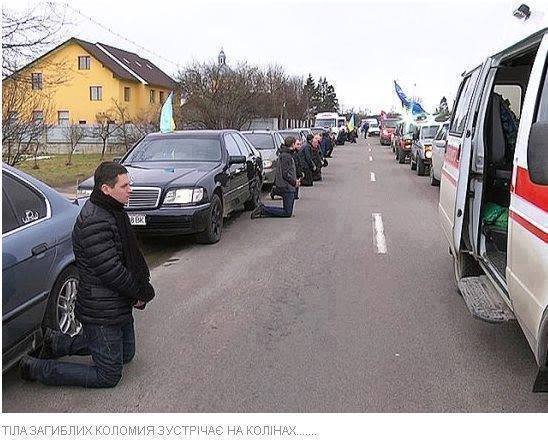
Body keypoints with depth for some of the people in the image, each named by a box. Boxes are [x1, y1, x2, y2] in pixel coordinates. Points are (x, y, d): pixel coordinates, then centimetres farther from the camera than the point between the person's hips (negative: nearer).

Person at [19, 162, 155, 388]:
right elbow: (110, 270, -27)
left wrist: (141, 289, 0)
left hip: (119, 305, 10)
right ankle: (36, 368, 11)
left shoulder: (113, 212, 7)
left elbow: (130, 256, 13)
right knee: (109, 376, 2)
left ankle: (57, 343, 29)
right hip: (102, 313, -10)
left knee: (126, 353, 26)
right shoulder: (94, 222, -26)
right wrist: (140, 293, -13)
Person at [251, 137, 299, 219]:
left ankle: (263, 210, 6)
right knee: (287, 213, -7)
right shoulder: (286, 156, -15)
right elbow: (286, 174, -20)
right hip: (287, 187, -10)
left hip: (288, 187, 10)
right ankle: (263, 209, -9)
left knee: (288, 211, 12)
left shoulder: (285, 154, 16)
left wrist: (295, 180, 13)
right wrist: (294, 182, -10)